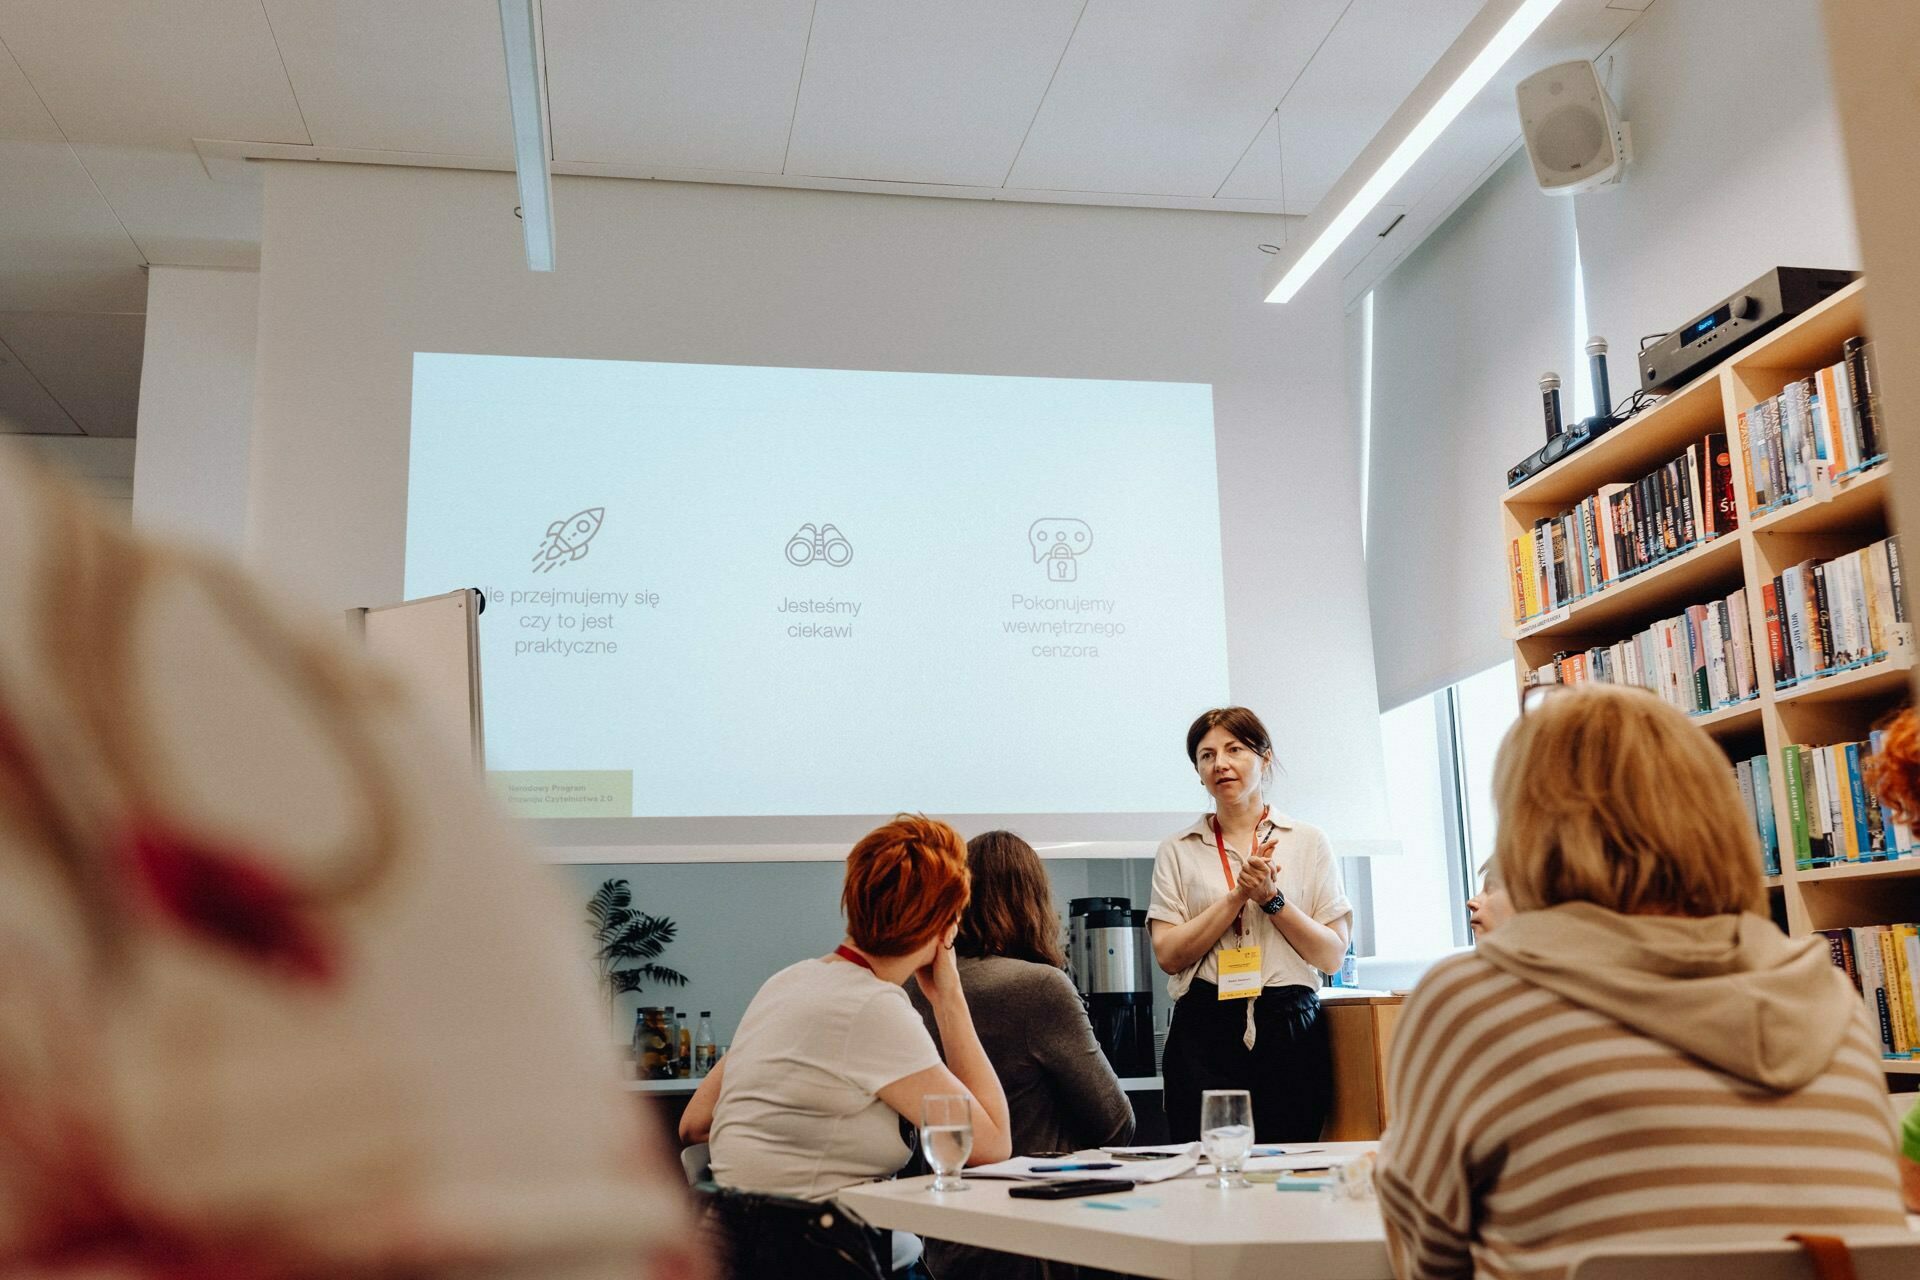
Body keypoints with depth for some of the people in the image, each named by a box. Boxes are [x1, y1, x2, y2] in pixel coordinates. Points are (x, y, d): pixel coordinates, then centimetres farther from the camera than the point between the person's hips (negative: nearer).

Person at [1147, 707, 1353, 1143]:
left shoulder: (1307, 842, 9)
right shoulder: (1178, 851, 9)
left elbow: (1333, 955, 4)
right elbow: (1168, 954, -1)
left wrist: (1272, 898, -7)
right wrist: (1238, 896, -8)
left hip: (1289, 1027, 0)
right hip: (1206, 1030, 0)